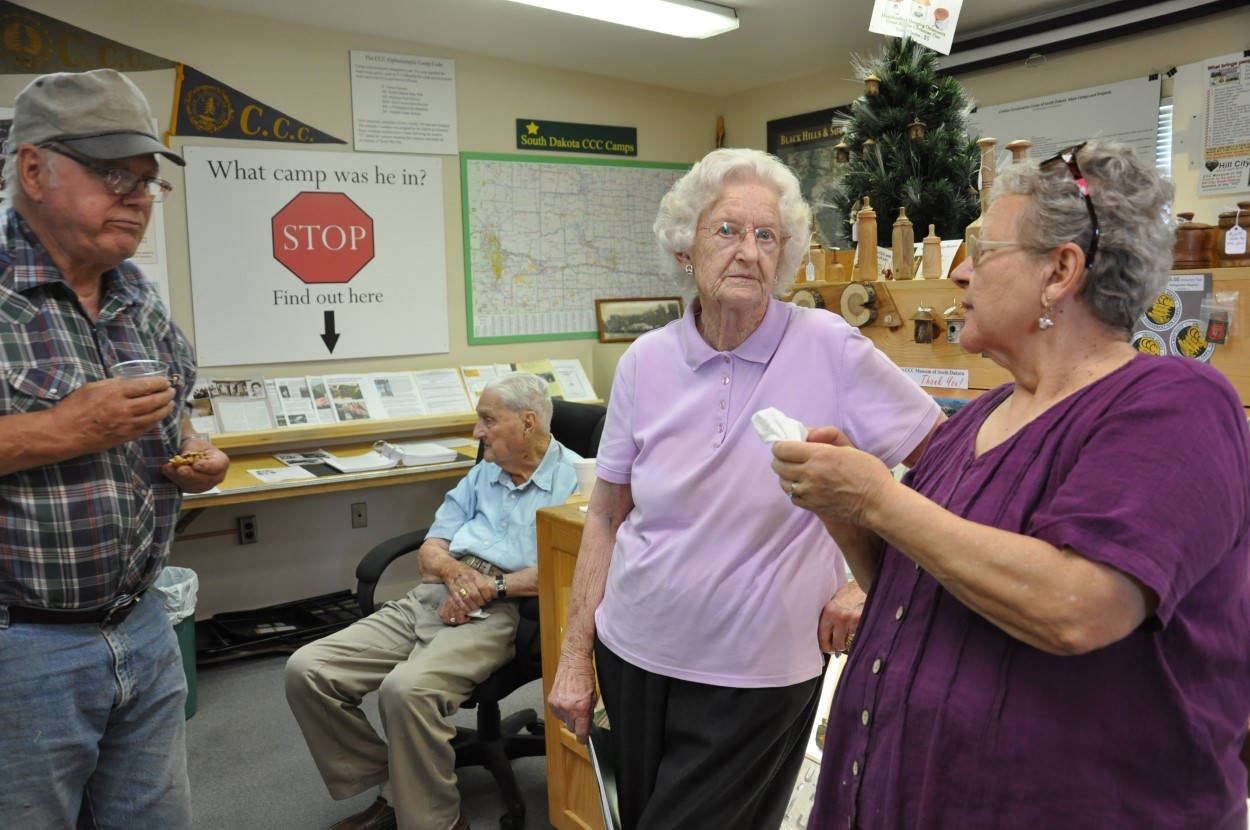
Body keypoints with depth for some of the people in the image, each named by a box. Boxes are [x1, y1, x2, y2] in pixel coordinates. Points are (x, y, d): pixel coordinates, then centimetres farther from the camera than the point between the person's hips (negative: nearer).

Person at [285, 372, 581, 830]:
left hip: (501, 610, -8)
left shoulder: (574, 478, 0)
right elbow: (431, 549, 19)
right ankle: (389, 793, 6)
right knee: (306, 670, -7)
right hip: (432, 597, 8)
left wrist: (491, 587, -14)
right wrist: (456, 572, -4)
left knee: (406, 688, -34)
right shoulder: (482, 474, 24)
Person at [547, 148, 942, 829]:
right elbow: (606, 518, 4)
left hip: (758, 676, -3)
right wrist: (574, 657, 4)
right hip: (633, 651, 4)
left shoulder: (826, 348, -13)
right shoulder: (646, 361, -3)